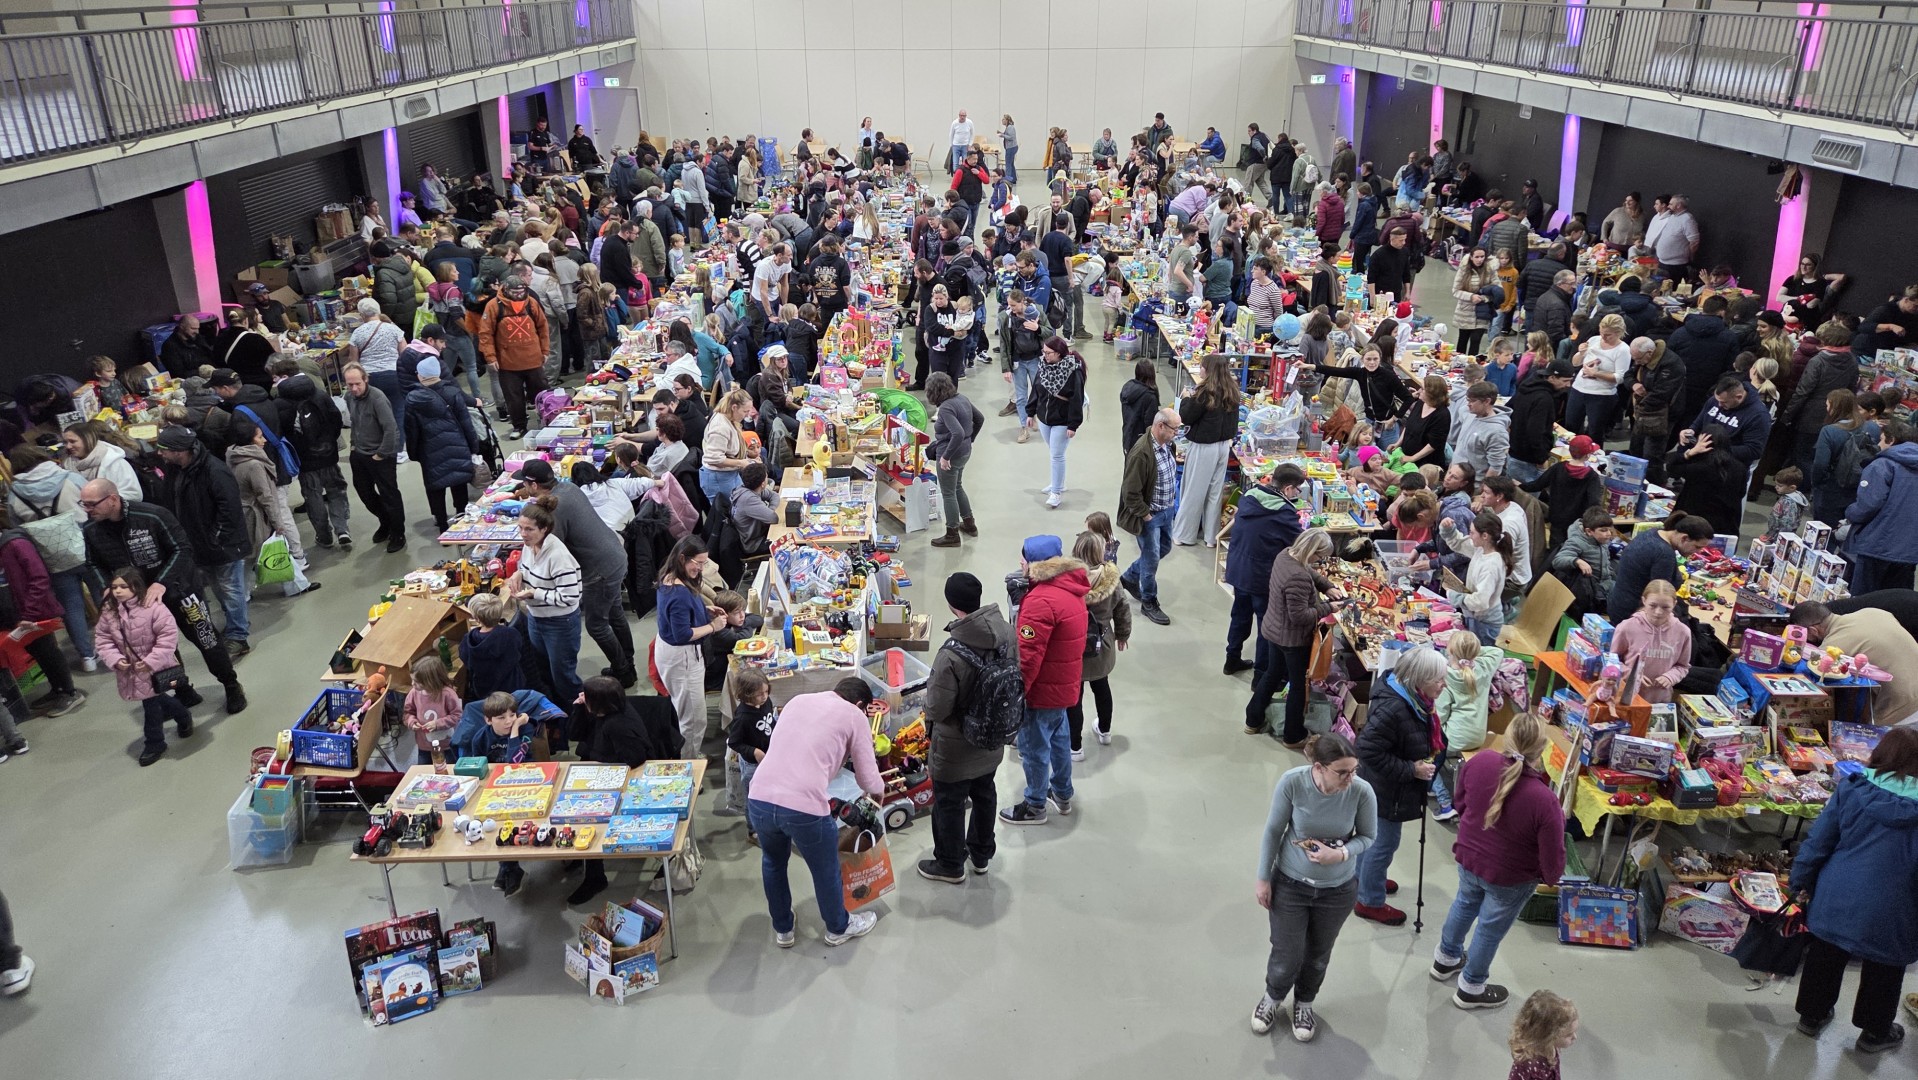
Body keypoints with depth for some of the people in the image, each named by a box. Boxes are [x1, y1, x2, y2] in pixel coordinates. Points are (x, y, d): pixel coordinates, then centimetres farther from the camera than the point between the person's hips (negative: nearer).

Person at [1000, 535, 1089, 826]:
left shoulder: (1042, 601, -29)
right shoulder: (1070, 587, 1)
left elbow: (1028, 657, -28)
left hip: (1043, 690, -9)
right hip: (1065, 682, 9)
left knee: (1034, 747, 8)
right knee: (1058, 737, 25)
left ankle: (1035, 806, 23)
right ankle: (1062, 794, 41)